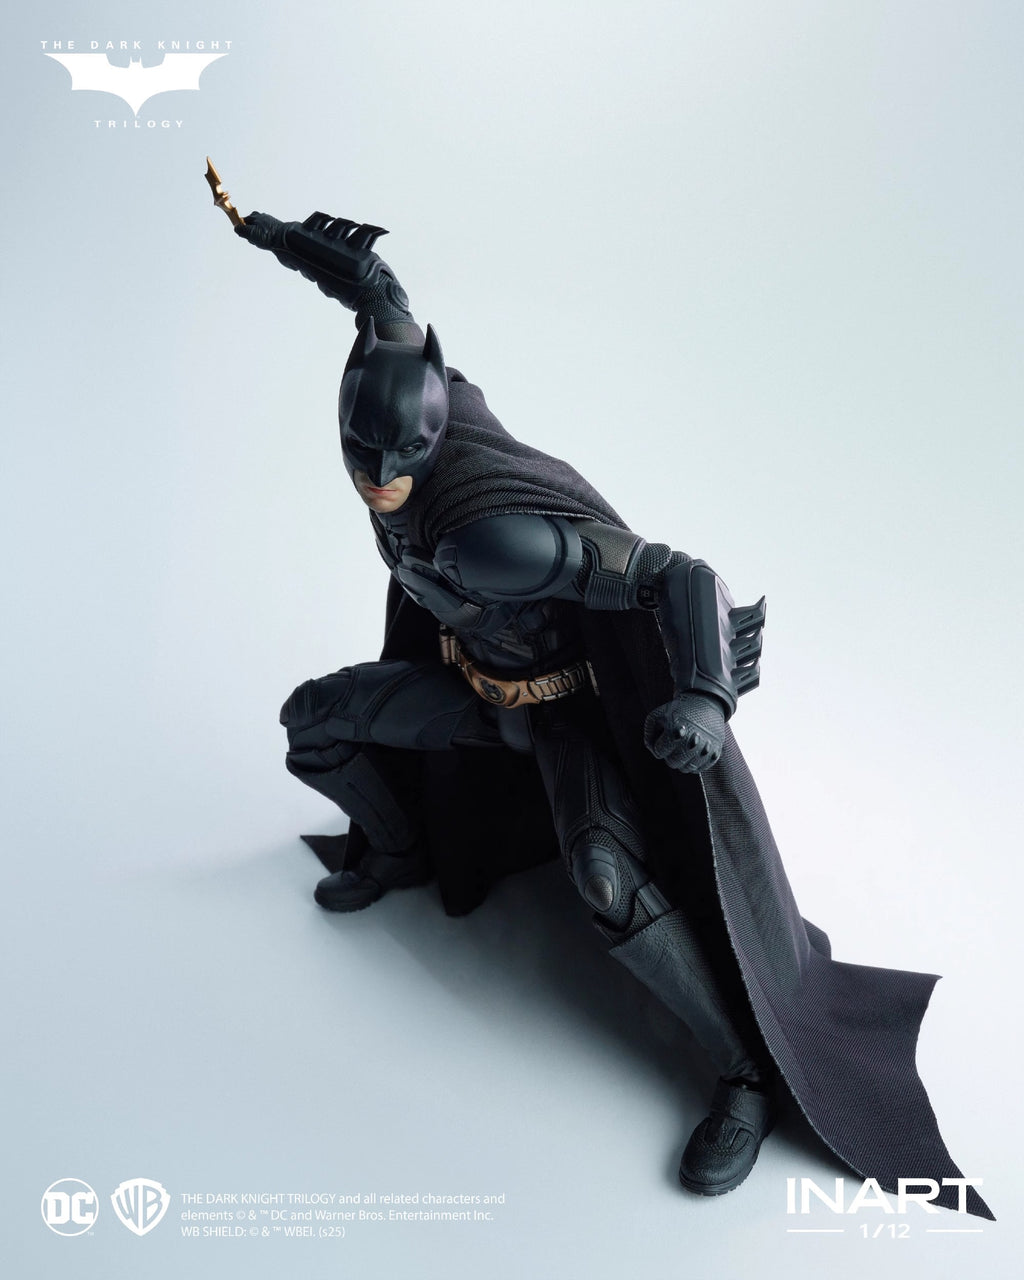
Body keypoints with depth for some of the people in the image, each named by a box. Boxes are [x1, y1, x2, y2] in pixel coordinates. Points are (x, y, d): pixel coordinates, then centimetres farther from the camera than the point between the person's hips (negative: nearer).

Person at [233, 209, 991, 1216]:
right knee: (311, 721, 6)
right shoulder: (386, 400, -19)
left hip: (565, 700, -7)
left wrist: (705, 699, -56)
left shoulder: (481, 527, -40)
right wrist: (291, 242, 13)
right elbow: (381, 297, 2)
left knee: (609, 881, -30)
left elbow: (683, 578, -41)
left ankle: (752, 1067, -9)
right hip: (480, 675, 8)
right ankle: (400, 851, 33)